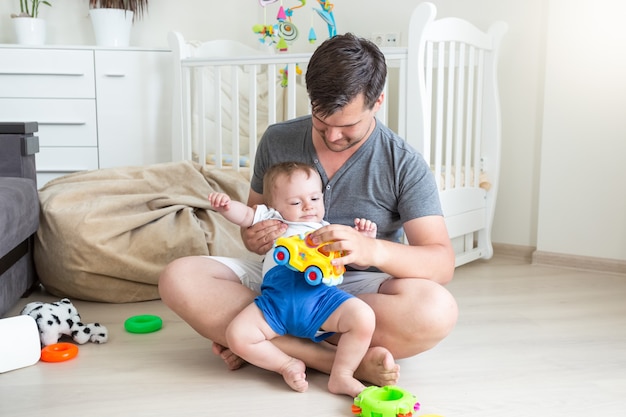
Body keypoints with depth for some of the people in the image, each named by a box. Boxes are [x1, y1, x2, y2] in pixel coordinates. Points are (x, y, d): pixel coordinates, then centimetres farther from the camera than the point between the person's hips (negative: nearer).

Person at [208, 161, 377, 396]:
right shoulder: (272, 219, 35)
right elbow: (244, 215, 29)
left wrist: (365, 240, 11)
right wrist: (225, 206, 7)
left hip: (322, 293, 0)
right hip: (276, 296, 0)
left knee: (364, 318, -25)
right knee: (237, 335, -19)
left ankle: (341, 376, -9)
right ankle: (288, 365, -3)